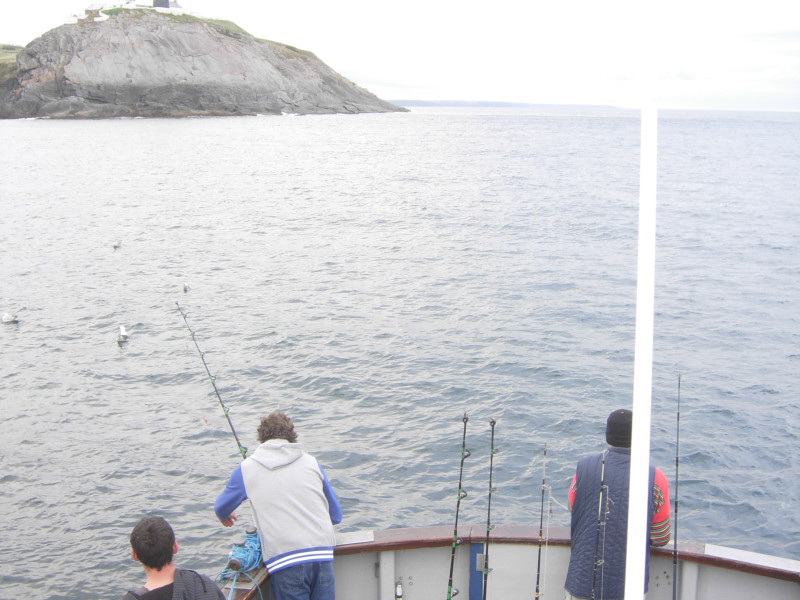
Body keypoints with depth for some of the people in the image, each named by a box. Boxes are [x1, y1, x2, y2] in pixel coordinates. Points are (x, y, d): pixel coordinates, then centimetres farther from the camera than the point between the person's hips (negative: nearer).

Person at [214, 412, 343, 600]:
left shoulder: (247, 468, 9)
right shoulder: (311, 462, 14)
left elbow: (221, 509, 25)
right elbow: (336, 515, 20)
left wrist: (225, 516, 48)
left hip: (284, 558, -2)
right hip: (322, 553, 2)